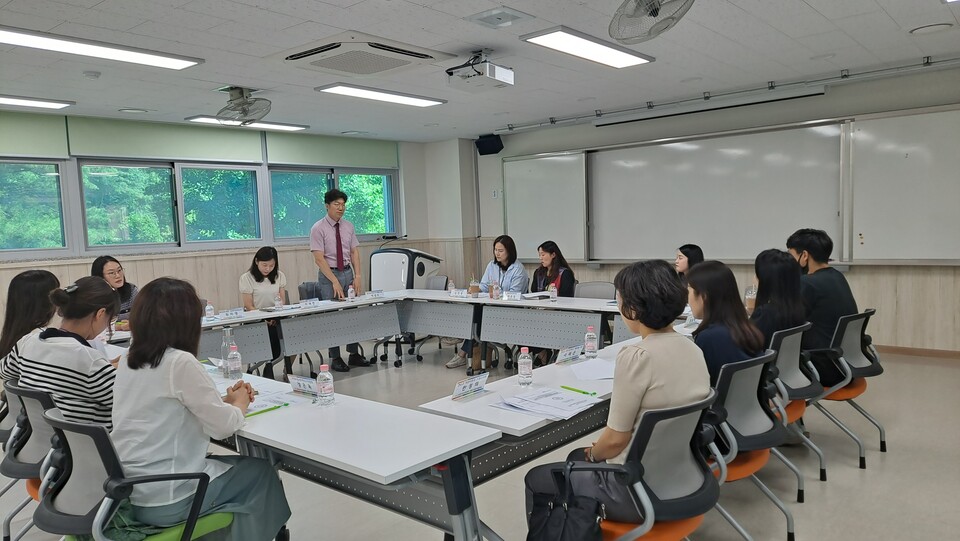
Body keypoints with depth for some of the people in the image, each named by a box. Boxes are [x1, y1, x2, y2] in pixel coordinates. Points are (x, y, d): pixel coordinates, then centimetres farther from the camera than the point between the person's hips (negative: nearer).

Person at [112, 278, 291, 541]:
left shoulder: (128, 361, 4)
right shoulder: (181, 362, -21)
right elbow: (224, 426, -15)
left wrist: (226, 401, 9)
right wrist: (240, 404, 6)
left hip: (127, 492, 8)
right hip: (165, 500, -8)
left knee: (228, 464, 27)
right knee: (261, 473, 12)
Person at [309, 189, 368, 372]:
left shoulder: (348, 226, 6)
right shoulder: (318, 228, -9)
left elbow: (354, 252, 6)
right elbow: (319, 259, -14)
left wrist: (357, 276, -6)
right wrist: (335, 282, -20)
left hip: (348, 272, 5)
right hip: (328, 274, -5)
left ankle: (353, 354, 18)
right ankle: (335, 358, 11)